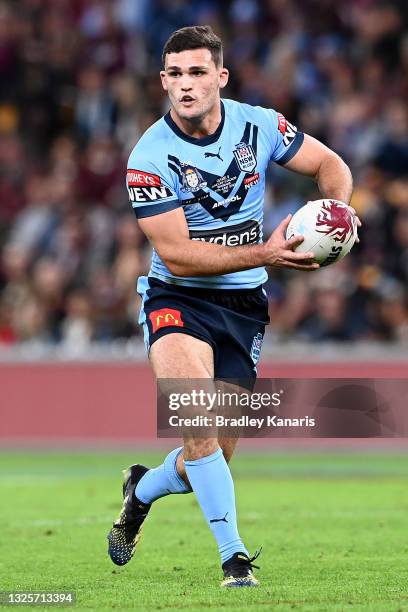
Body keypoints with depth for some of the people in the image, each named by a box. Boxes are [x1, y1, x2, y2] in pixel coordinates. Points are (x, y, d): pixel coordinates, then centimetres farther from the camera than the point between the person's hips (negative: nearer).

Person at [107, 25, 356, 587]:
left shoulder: (259, 126, -5)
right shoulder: (150, 158, -15)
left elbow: (330, 165, 8)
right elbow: (176, 254, -19)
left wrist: (336, 208, -15)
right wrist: (265, 254, -27)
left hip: (243, 306, 3)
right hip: (177, 299, -3)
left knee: (213, 455, 3)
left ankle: (142, 491, 37)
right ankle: (234, 555, -22)